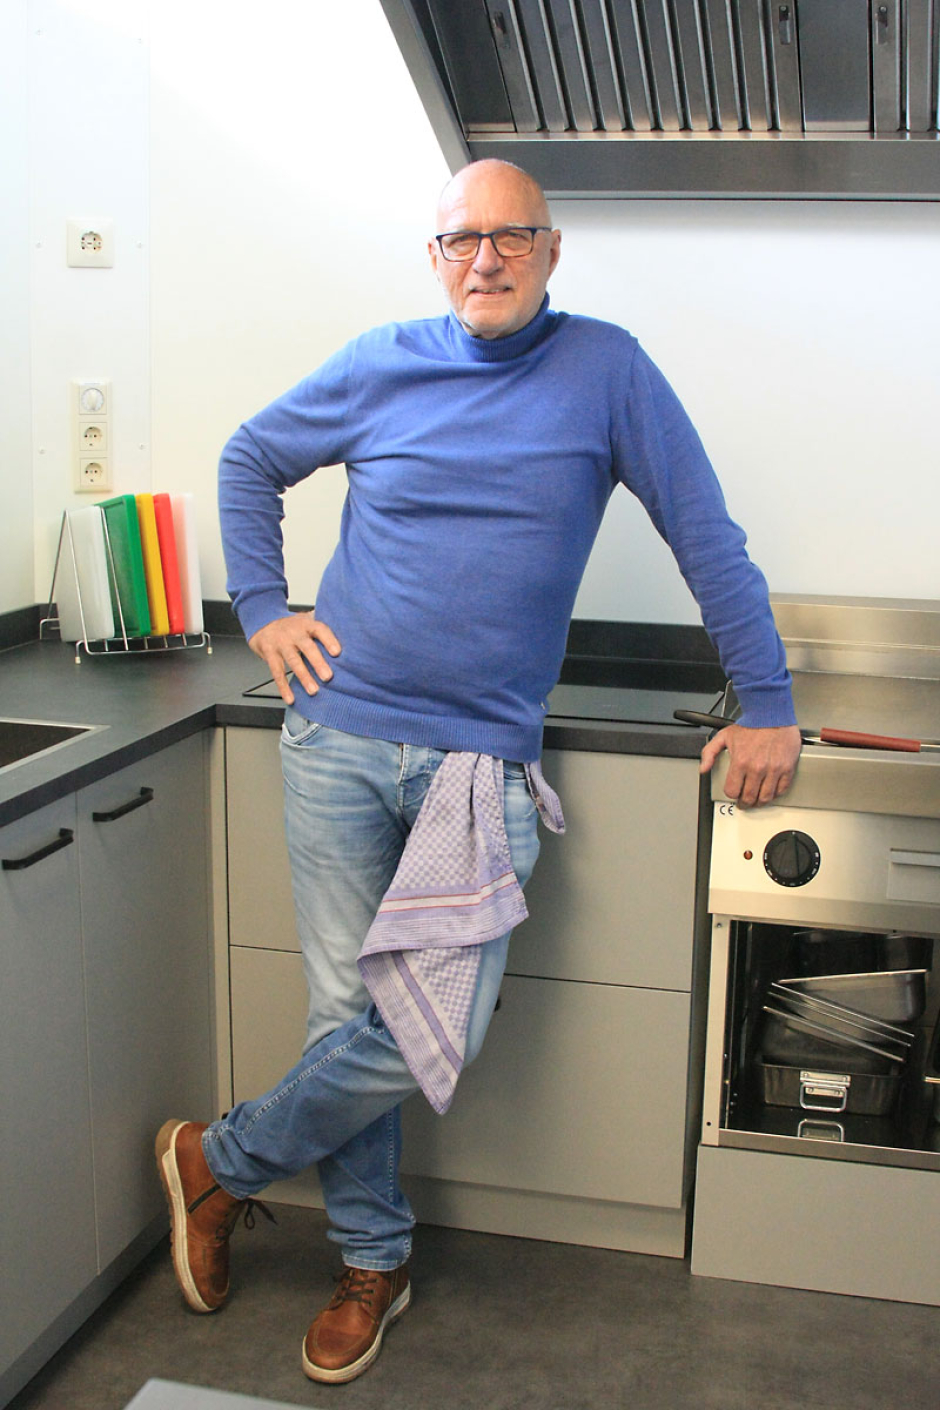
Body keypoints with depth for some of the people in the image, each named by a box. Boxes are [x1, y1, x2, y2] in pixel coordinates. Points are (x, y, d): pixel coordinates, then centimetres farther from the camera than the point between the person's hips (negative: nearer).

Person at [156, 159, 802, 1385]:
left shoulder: (606, 369, 1)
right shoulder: (381, 368, 5)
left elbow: (706, 538, 3)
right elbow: (249, 462, 20)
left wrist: (768, 705, 2)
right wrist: (262, 610, 9)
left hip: (484, 755, -1)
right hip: (341, 738, 2)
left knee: (433, 1030, -9)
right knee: (349, 1014, 5)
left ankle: (222, 1162, 17)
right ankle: (374, 1261, 27)